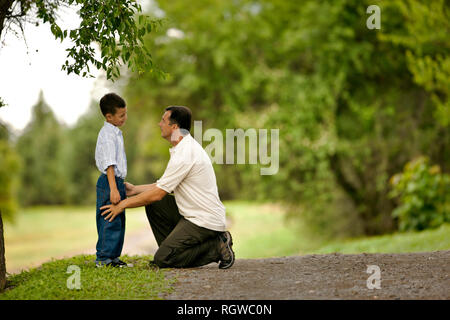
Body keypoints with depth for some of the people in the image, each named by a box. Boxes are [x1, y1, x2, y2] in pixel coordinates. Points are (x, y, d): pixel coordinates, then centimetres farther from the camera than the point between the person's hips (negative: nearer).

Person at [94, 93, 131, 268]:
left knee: (119, 222, 13)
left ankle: (113, 256, 19)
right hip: (109, 182, -10)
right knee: (110, 222, -8)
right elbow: (109, 164, -23)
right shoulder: (108, 135, -15)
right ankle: (103, 258, -4)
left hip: (117, 181, 10)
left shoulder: (115, 133, 18)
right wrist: (113, 188, -30)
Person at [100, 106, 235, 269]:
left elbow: (157, 194, -17)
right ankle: (172, 251, 13)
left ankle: (217, 247, -6)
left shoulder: (184, 155, -22)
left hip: (205, 221, -10)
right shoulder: (187, 147, 11)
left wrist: (123, 204, -8)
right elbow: (164, 186, 20)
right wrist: (135, 189, 18)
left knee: (162, 259, -13)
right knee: (153, 205, 9)